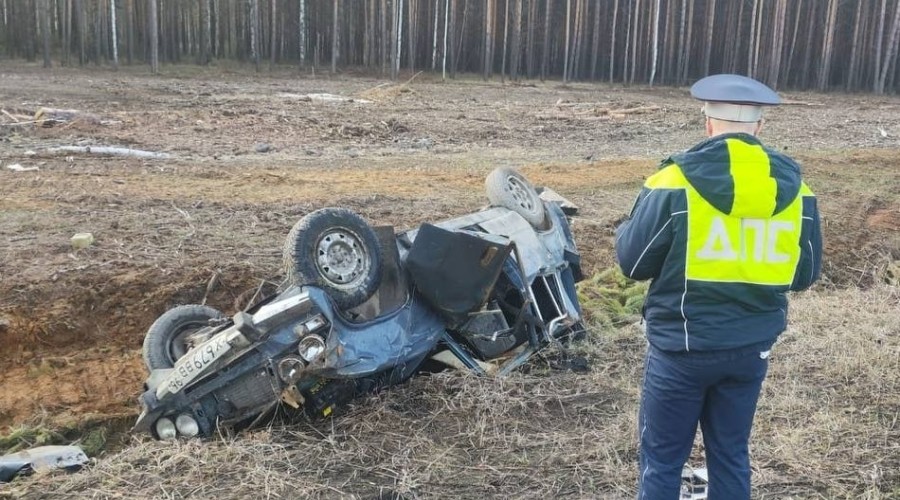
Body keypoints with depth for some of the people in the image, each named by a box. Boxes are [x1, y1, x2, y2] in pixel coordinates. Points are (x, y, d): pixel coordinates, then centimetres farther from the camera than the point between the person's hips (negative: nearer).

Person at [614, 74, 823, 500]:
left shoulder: (676, 182, -16)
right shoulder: (794, 190, -2)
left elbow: (633, 262, -8)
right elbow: (805, 274, 8)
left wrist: (626, 229, 12)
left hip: (682, 347, -4)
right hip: (751, 347, 4)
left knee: (661, 458, 11)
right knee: (731, 454, 20)